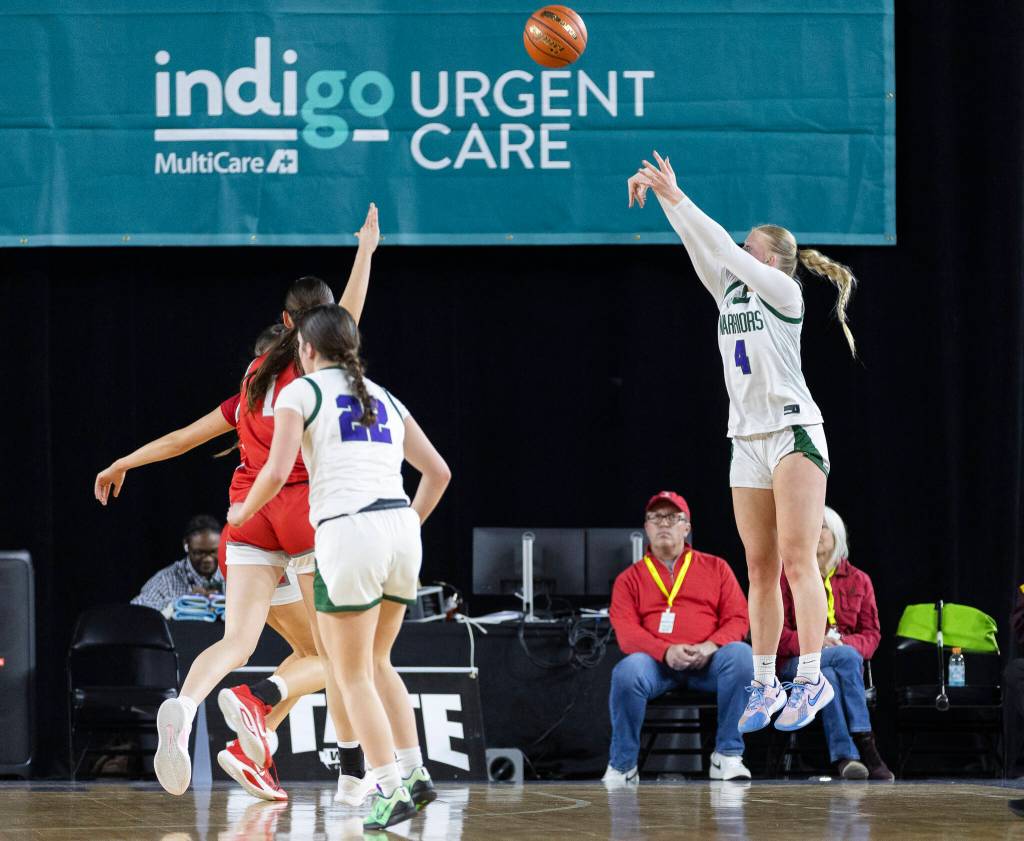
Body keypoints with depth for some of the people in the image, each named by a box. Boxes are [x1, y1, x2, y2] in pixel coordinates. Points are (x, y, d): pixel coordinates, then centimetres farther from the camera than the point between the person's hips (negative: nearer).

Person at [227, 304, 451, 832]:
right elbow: (438, 472, 21)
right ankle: (415, 773, 16)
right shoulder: (384, 399, 21)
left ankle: (391, 791, -6)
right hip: (402, 531, 6)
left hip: (348, 532, -6)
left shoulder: (301, 392, 4)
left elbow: (277, 473, -7)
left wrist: (243, 512, 11)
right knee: (376, 662, 23)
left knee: (352, 675, 3)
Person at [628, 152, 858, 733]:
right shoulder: (730, 291, 15)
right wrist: (660, 195, -5)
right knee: (761, 568, 4)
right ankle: (765, 685, 4)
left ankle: (811, 678, -16)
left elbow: (723, 246, -12)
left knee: (797, 558, -13)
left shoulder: (783, 291, -3)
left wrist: (677, 197, -11)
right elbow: (704, 247, 5)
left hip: (794, 432, -7)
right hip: (748, 440, 7)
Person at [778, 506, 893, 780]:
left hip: (846, 655, 2)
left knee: (828, 676, -38)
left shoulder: (858, 580, 14)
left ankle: (844, 756, -47)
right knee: (847, 657, -35)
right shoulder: (788, 575, 10)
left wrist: (844, 643, -16)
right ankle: (865, 746, -44)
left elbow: (871, 634, 8)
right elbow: (777, 630, 1)